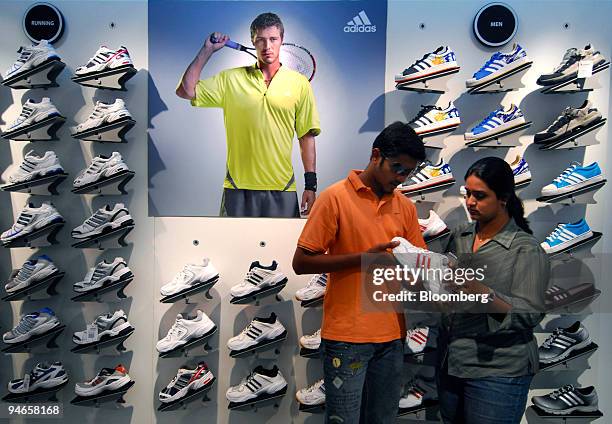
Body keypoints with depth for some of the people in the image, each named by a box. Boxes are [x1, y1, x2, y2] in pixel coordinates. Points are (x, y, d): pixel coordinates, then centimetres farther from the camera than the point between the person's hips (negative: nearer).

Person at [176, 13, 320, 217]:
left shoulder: (299, 83, 4)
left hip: (282, 190, 0)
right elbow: (186, 91, 2)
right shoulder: (231, 78, 6)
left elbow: (307, 137, 4)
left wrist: (311, 184, 0)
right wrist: (207, 50, 1)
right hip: (238, 188, 1)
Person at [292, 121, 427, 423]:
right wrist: (364, 257, -17)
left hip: (392, 336, 5)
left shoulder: (405, 207, 9)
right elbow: (301, 263, -10)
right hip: (347, 337, -5)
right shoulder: (335, 197, -8)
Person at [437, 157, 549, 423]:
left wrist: (485, 294, -31)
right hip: (450, 363, 6)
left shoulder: (527, 249, -11)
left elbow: (530, 314, -18)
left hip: (498, 373, -5)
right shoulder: (460, 237, 6)